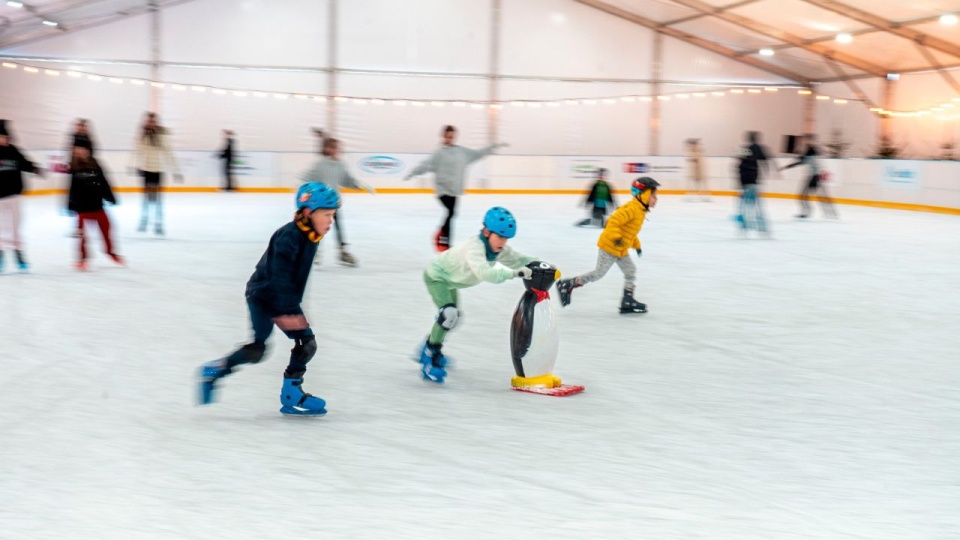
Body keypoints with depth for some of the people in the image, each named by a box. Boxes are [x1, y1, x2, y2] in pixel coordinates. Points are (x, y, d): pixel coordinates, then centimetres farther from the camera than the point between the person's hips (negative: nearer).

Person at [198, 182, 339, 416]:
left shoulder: (310, 237, 4)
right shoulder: (289, 236, -24)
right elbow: (279, 276, -28)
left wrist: (293, 307, 21)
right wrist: (287, 312, -31)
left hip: (285, 299, 9)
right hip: (262, 295, -9)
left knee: (307, 343, 2)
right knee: (258, 348, -17)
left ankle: (292, 395, 11)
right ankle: (214, 371, 5)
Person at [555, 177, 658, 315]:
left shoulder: (640, 210, 12)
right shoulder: (632, 209, -21)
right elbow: (614, 221, -31)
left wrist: (637, 245, 25)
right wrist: (616, 237, -42)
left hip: (621, 249, 10)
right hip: (609, 246, -10)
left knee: (631, 271, 9)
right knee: (598, 273, -4)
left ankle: (627, 302, 13)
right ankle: (567, 285, 5)